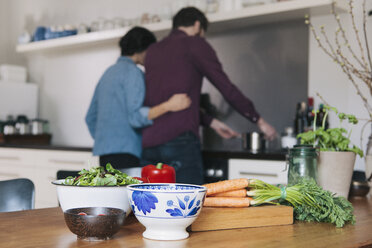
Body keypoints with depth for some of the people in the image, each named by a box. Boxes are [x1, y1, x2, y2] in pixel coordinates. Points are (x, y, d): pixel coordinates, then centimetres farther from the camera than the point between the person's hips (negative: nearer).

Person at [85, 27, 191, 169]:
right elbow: (135, 117, -18)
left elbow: (91, 117, 24)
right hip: (124, 151, -9)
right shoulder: (132, 72, -6)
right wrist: (168, 106, -26)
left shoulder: (109, 72, 21)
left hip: (104, 151, 9)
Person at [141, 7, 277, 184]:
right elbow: (227, 88, 1)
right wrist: (259, 121, 12)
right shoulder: (194, 44, 3)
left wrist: (211, 122, 29)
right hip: (179, 141, -7)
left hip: (148, 144, 7)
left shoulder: (152, 51, 22)